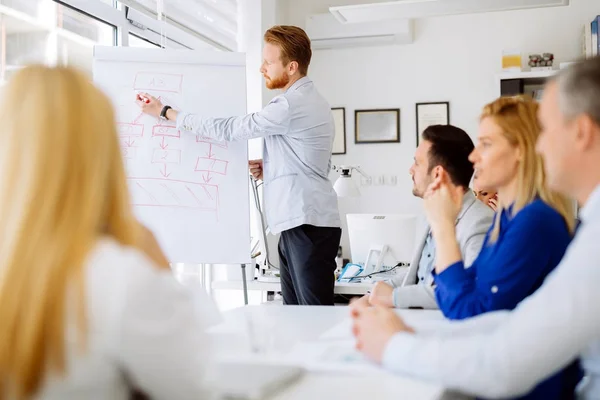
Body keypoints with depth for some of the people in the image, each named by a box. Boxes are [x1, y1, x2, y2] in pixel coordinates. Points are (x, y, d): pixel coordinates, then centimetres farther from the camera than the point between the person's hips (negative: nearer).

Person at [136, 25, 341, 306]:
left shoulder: (292, 106, -14)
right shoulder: (309, 101, 19)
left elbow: (228, 130, -11)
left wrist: (164, 112, -3)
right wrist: (270, 168, 10)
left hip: (309, 226, -10)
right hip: (296, 224, 10)